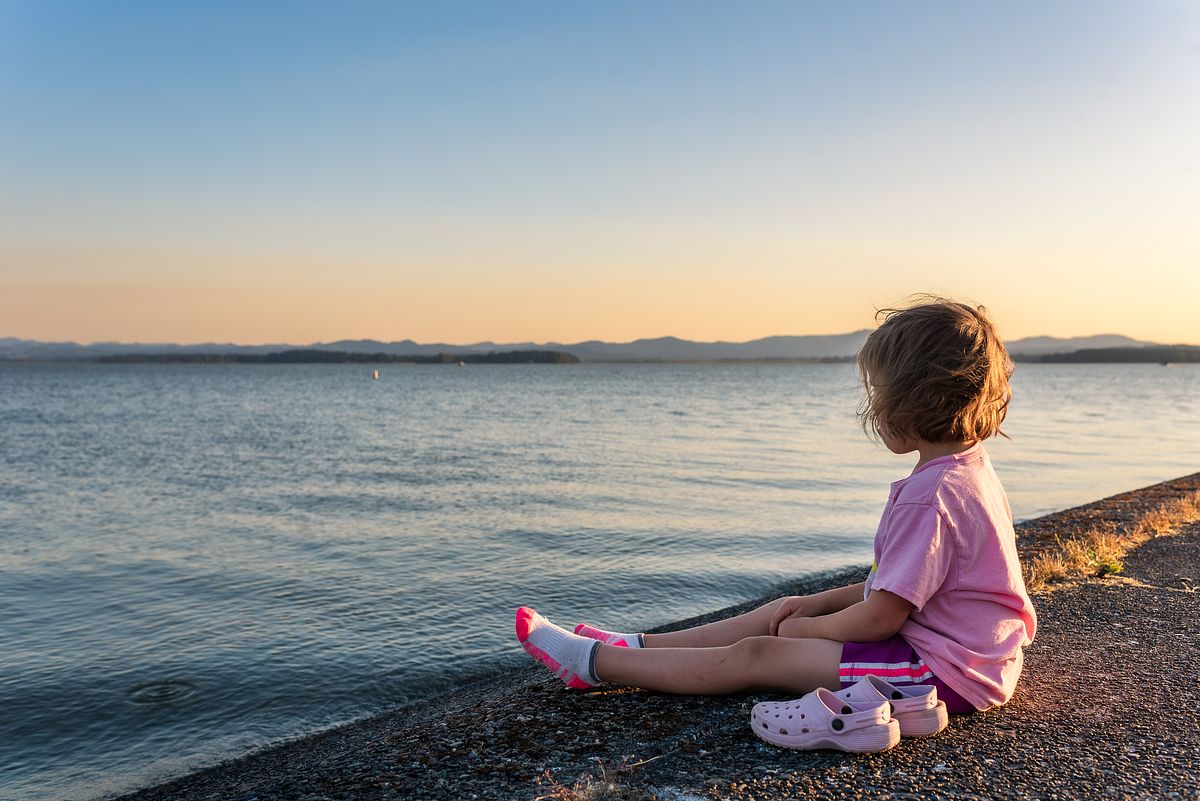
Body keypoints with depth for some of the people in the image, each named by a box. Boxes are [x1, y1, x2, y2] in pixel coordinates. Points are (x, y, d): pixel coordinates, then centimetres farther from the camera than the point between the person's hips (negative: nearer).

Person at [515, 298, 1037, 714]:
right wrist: (816, 604, 9)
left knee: (755, 656, -9)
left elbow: (880, 617, -23)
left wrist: (807, 628, -5)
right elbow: (893, 586, 13)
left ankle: (592, 661, -1)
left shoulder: (930, 495, -26)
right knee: (777, 615, 11)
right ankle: (638, 647, 19)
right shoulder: (966, 472, 8)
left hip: (942, 670, -10)